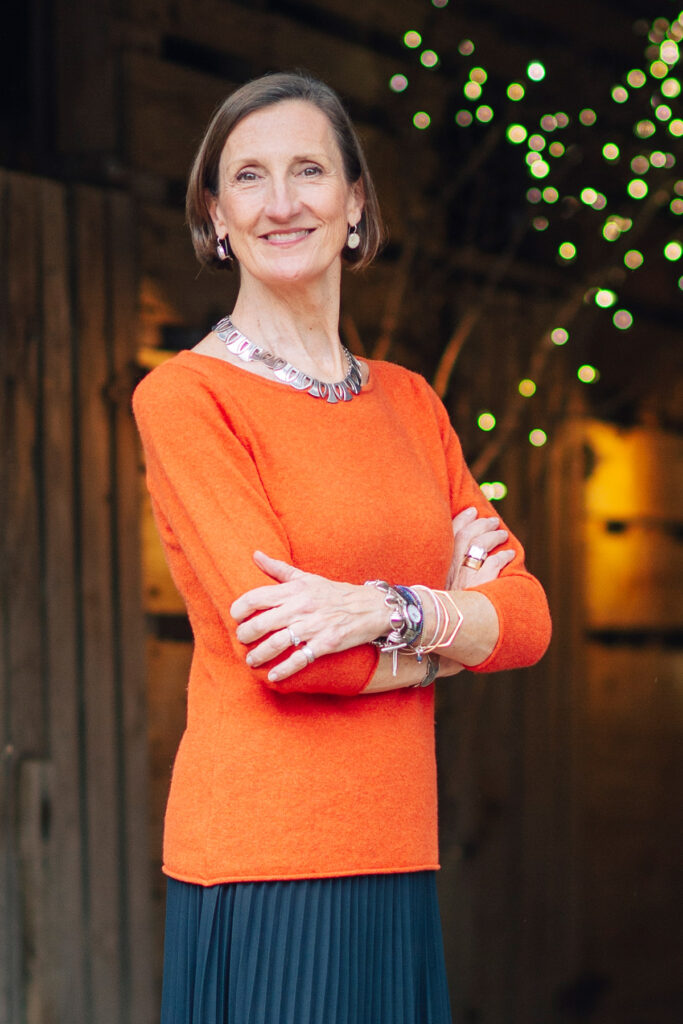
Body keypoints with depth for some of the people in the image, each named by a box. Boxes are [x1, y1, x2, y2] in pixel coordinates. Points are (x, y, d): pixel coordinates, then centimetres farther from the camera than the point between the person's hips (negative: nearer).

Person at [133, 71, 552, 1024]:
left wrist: (386, 611, -14)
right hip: (264, 861, -5)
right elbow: (289, 650, -14)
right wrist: (452, 611, 0)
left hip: (397, 857, 5)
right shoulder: (184, 396, -5)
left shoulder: (409, 402, 13)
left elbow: (527, 616, 5)